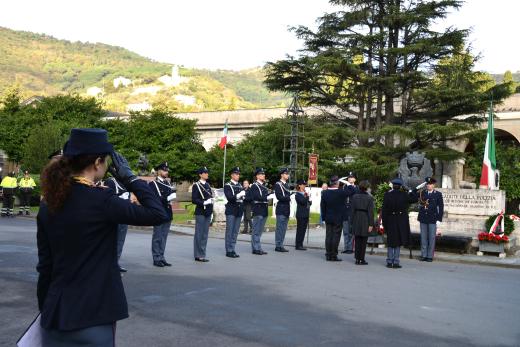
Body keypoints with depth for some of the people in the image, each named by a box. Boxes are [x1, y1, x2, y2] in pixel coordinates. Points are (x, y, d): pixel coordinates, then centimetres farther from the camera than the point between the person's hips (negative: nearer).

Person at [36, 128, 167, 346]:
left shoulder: (49, 203, 2)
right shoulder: (100, 200, -18)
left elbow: (44, 264, 7)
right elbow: (158, 214, -17)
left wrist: (44, 308, 16)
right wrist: (130, 178, -8)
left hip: (56, 311, 6)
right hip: (92, 313, -6)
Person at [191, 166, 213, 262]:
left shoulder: (208, 185, 16)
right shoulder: (196, 185, -6)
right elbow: (194, 200, -12)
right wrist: (204, 202, -22)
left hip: (208, 212, 7)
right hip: (200, 212, -7)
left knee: (205, 234, 9)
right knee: (199, 234, -3)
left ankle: (202, 254, 14)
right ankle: (198, 255, 1)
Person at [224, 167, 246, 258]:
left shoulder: (240, 186, 16)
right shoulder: (227, 185, -3)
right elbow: (229, 198, -15)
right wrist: (238, 195, -26)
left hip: (239, 211, 6)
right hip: (231, 211, -6)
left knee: (235, 231, 8)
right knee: (229, 231, -3)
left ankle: (232, 250, 13)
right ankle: (229, 251, 1)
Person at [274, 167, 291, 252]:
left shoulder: (287, 185, 19)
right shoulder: (278, 184, -8)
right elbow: (279, 197, -17)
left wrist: (291, 196, 3)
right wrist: (289, 197, -20)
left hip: (286, 210, 8)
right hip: (281, 209, -8)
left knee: (283, 228, 10)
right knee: (280, 228, -5)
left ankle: (280, 245, 15)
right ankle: (278, 246, -1)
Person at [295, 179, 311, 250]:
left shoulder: (305, 193, 17)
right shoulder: (298, 194, -8)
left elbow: (310, 203, 18)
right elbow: (303, 201, -21)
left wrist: (309, 199, -2)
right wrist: (307, 196, -11)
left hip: (305, 214, 8)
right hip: (301, 214, -8)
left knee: (303, 229, 9)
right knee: (300, 230, -5)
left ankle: (300, 245, 14)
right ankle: (298, 245, -1)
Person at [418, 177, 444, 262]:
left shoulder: (438, 194, 0)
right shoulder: (422, 193, 9)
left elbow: (441, 207, -1)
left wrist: (439, 220, -7)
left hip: (433, 219, -3)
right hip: (423, 219, 3)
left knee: (431, 238, 2)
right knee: (423, 237, 7)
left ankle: (430, 256, 8)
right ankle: (423, 255, 14)